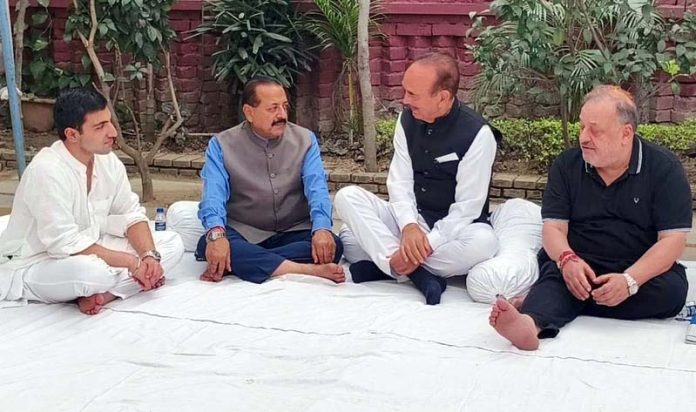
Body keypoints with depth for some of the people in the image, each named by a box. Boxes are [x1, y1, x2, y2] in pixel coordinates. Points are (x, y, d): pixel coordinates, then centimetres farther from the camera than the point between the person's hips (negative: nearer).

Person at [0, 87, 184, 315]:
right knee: (92, 271, -41)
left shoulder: (108, 161, -2)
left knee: (172, 242, -4)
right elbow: (66, 245, -29)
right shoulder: (46, 171, -26)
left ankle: (99, 294, -17)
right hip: (34, 265, -8)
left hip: (88, 252, 8)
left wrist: (149, 255, -16)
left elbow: (131, 215, 4)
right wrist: (133, 263, -24)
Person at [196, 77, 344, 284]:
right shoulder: (221, 145, -1)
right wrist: (216, 233, -36)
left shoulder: (305, 140, 4)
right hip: (242, 234, -1)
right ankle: (309, 270, -36)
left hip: (293, 233, 2)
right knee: (208, 245, -32)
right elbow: (214, 195, -14)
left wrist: (321, 229, -30)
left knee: (332, 245, -28)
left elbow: (316, 188, -10)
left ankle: (237, 265, -27)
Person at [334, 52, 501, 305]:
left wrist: (427, 244, -28)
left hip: (452, 227, -4)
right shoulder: (407, 119, -3)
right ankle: (418, 272, -29)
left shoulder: (477, 134, -19)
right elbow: (400, 181, -7)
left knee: (483, 242, -38)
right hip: (411, 219, 5)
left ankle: (386, 261, -25)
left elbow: (467, 208, -20)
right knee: (347, 196, -16)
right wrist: (409, 227, -26)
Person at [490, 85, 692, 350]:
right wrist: (567, 260, -27)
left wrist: (630, 280, -28)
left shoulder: (664, 168, -5)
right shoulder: (567, 165, 3)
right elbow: (554, 227, -2)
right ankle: (531, 323, -65)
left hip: (642, 270, 0)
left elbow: (672, 239, -11)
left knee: (672, 289, -31)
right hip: (578, 266, 1)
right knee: (555, 275, -31)